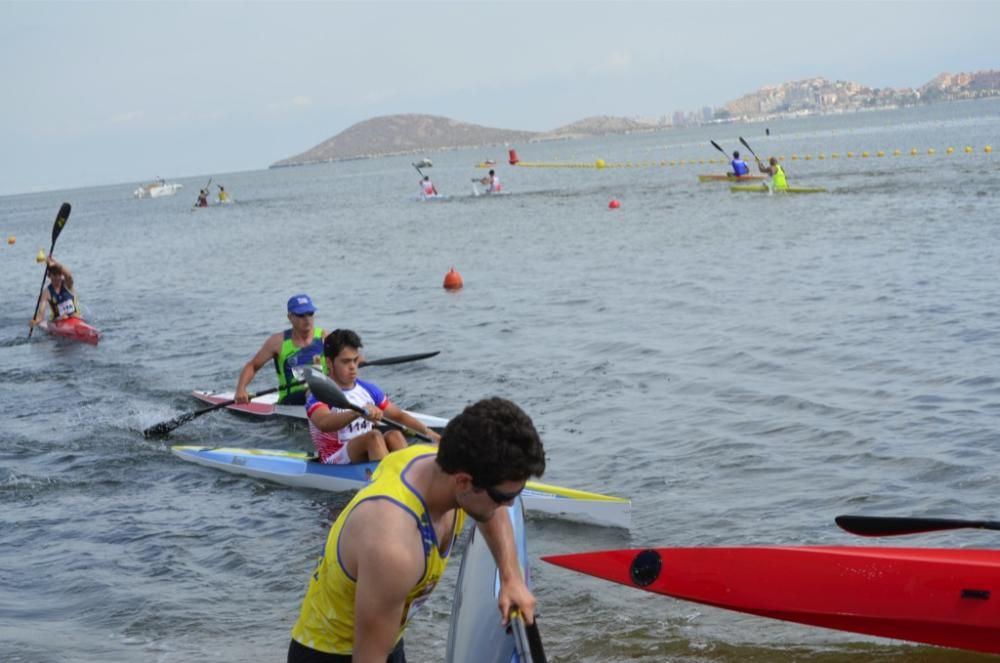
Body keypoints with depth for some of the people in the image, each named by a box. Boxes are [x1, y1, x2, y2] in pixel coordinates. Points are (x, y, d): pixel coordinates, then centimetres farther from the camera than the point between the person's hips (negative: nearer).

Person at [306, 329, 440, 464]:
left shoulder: (368, 390, 12)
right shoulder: (319, 393, -9)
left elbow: (399, 416, 16)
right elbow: (323, 423, -31)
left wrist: (427, 431, -1)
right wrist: (358, 412, -47)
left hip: (367, 458, 6)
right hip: (334, 464, -6)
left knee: (394, 435, -22)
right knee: (374, 436, -29)